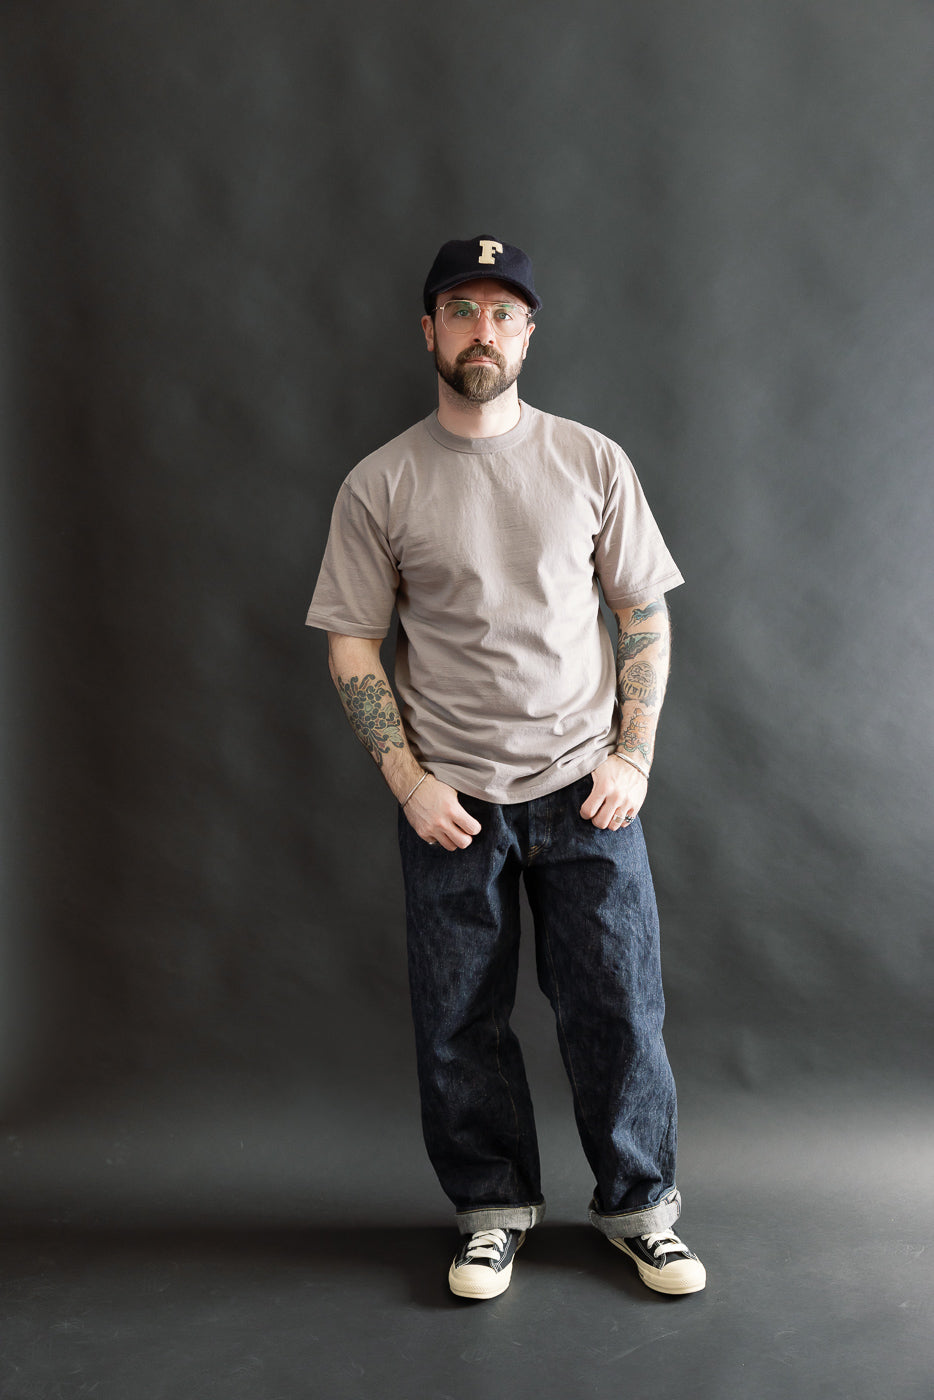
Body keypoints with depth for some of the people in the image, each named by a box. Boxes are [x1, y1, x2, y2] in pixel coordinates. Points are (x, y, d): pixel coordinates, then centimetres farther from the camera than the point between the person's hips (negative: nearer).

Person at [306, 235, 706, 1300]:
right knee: (459, 1021, 8)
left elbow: (645, 615, 6)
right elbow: (351, 646, 1)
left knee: (618, 1010, 5)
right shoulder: (379, 485, 0)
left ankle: (639, 1206, 25)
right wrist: (409, 780, -7)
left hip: (585, 790, 1)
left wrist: (632, 757, -3)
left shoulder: (591, 462, 2)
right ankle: (493, 1209, 28)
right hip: (450, 802, 0)